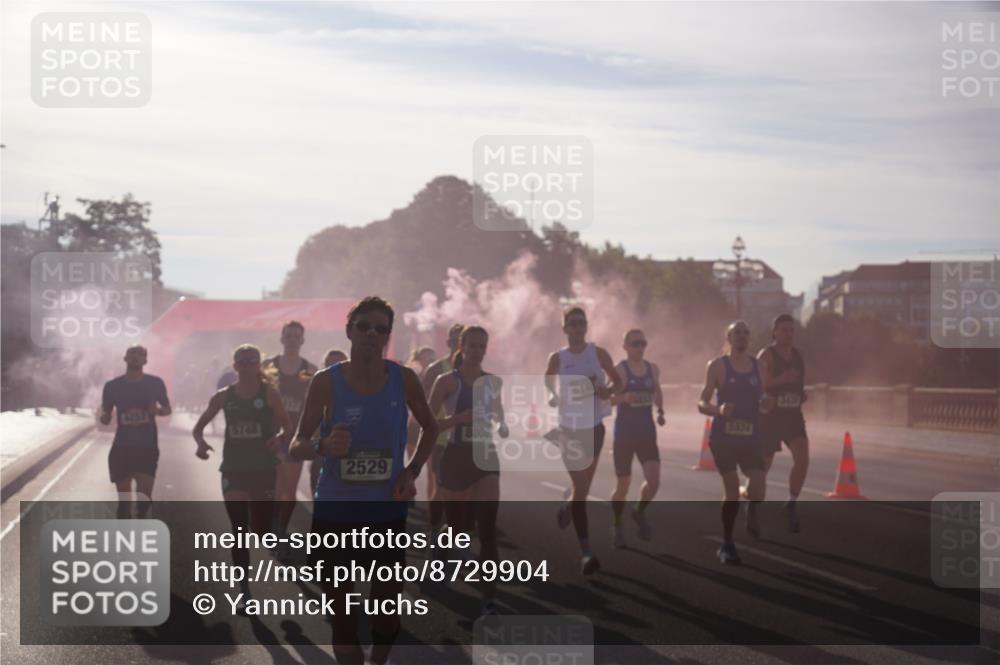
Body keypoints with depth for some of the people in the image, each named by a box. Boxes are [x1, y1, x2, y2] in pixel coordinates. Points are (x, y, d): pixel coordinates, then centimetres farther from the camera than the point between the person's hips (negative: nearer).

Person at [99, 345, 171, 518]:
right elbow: (105, 416, 8)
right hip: (122, 447, 1)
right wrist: (104, 417, -17)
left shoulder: (154, 383, 2)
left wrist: (158, 410, -11)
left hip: (147, 447, -1)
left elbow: (167, 408, 13)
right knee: (124, 500, 3)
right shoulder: (113, 386, 2)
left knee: (144, 498, -12)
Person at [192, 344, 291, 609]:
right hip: (233, 468, 2)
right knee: (239, 530, 0)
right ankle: (244, 591, 7)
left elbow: (287, 427, -4)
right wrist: (201, 443, -12)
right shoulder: (224, 396, 3)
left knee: (263, 530, 0)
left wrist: (280, 439, -26)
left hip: (264, 468, -2)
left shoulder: (269, 393, -4)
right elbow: (199, 427, 10)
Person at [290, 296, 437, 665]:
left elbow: (430, 427, 14)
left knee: (387, 609, 6)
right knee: (342, 613, 3)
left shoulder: (404, 379, -4)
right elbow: (296, 446, -7)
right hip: (335, 510, -1)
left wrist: (412, 471, -1)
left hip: (388, 509, 1)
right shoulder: (326, 381, -8)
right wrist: (323, 447, -29)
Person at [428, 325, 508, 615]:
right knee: (457, 526, 9)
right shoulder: (448, 381, -4)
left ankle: (489, 596, -13)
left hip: (485, 458, 2)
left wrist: (503, 428, 3)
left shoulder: (494, 382, 8)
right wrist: (458, 418, -22)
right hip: (455, 458, -2)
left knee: (487, 529, -11)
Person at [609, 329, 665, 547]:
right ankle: (617, 527, 25)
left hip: (647, 434, 4)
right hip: (624, 435, -4)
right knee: (623, 484, 5)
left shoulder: (653, 369, 7)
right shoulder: (619, 370, -8)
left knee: (653, 480, -11)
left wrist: (660, 411, 9)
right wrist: (623, 398, -33)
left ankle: (639, 513, 18)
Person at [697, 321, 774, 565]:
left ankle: (752, 515, 21)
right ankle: (727, 545, 12)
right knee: (731, 487, -4)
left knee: (758, 489, -15)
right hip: (722, 437, -3)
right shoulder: (717, 366, -1)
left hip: (750, 437, 3)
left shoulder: (758, 366, 10)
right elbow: (702, 403, -2)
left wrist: (766, 403, -5)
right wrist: (719, 410, -23)